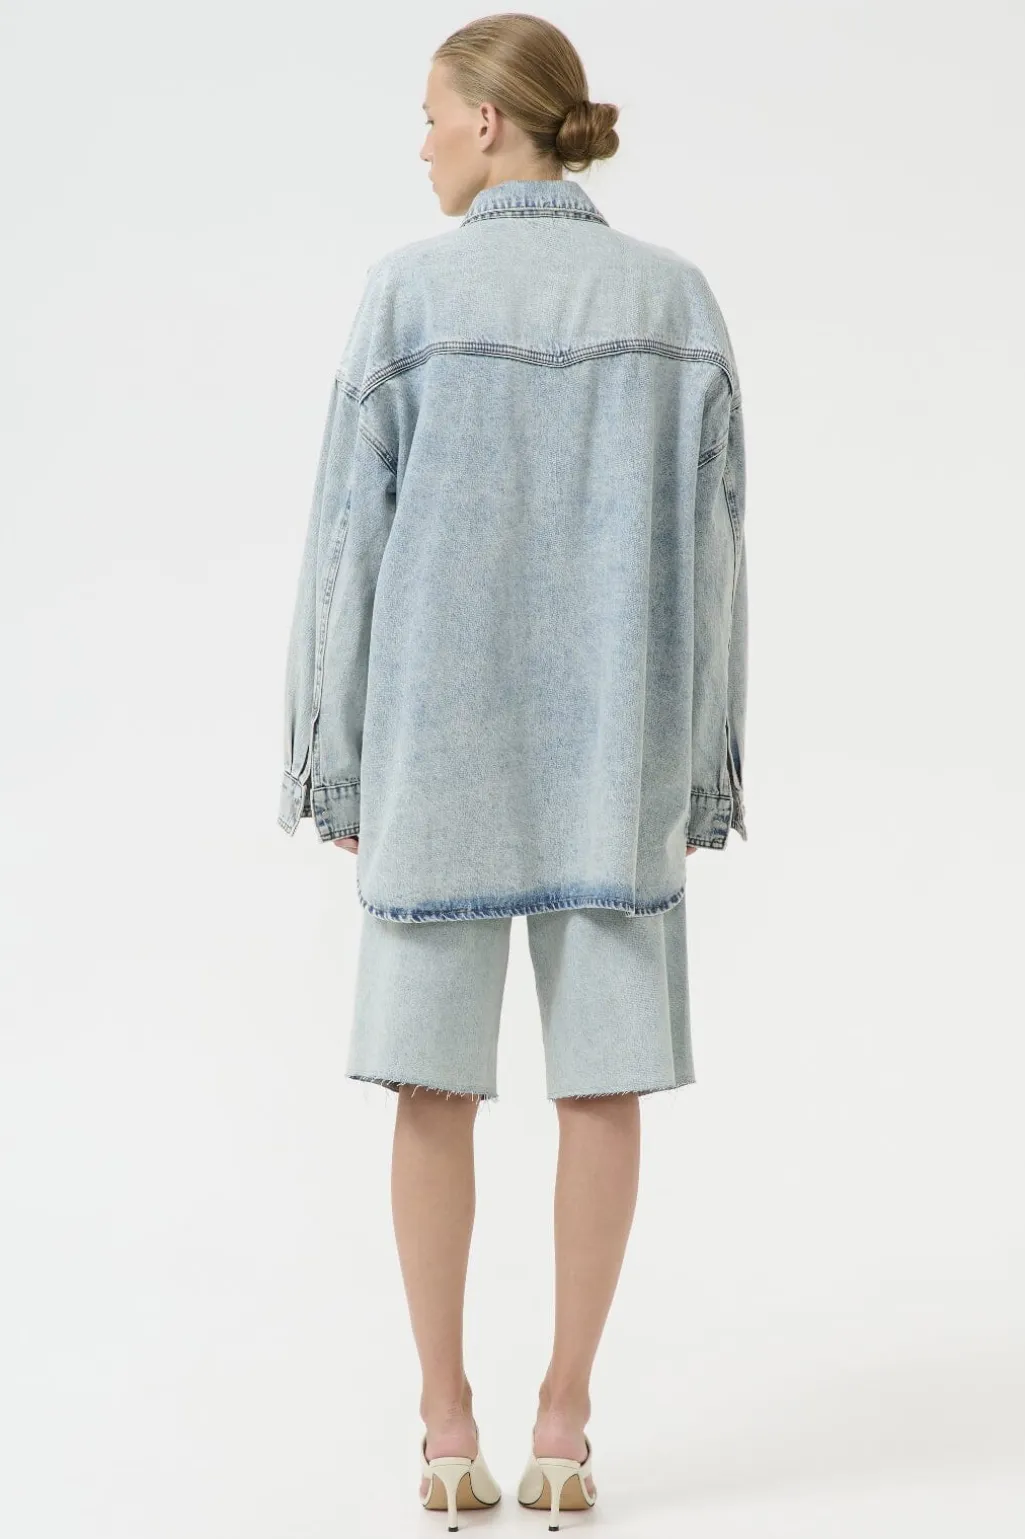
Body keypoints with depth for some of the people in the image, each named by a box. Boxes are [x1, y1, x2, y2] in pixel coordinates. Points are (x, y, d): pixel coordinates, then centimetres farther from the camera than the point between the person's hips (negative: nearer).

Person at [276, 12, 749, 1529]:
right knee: (601, 1078, 6)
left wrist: (341, 768, 2)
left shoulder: (411, 291, -6)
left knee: (436, 1078, 7)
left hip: (440, 732, -1)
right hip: (615, 742, 2)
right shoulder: (675, 297, 1)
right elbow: (707, 548, 1)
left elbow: (354, 538, -6)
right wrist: (697, 772, 7)